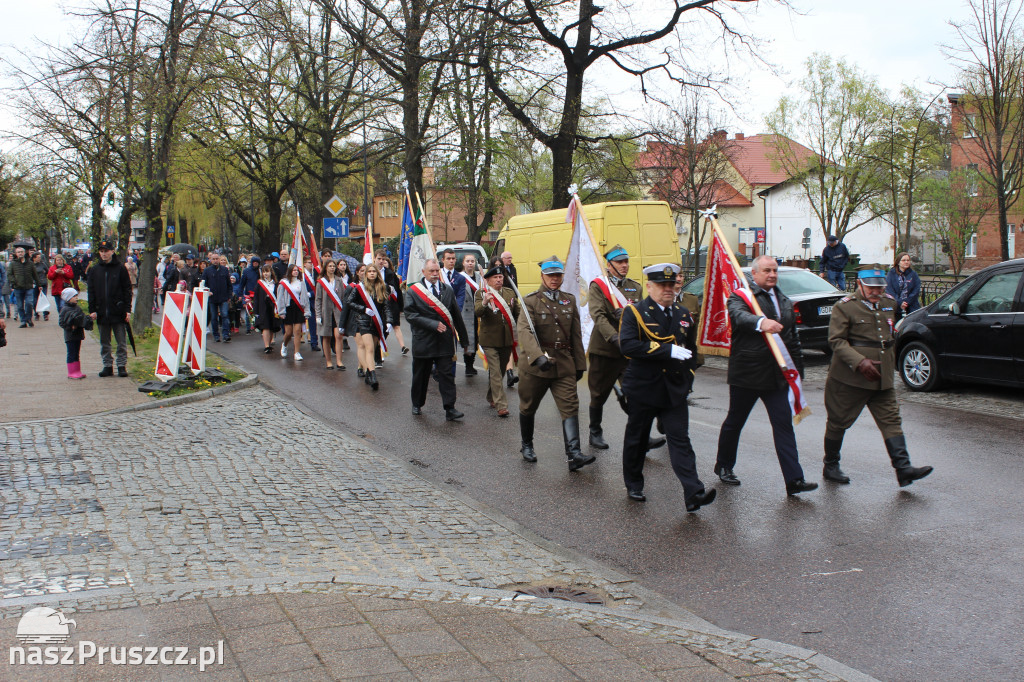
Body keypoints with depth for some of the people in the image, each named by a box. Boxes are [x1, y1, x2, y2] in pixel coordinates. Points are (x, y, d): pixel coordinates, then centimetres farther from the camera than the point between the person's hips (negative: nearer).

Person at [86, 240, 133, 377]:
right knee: (104, 343, 9)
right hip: (101, 312, 3)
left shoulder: (120, 268, -1)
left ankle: (122, 365, 9)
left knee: (121, 342, 1)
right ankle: (107, 366, 16)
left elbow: (127, 290, 0)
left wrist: (127, 310, -5)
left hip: (118, 312, -3)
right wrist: (92, 310, 0)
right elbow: (91, 292, 9)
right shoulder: (94, 270, 7)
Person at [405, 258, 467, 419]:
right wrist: (433, 324, -17)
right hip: (423, 341, -1)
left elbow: (456, 315, 13)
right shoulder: (413, 291, 0)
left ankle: (450, 409, -5)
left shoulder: (448, 291, 10)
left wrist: (463, 336, 15)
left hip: (445, 341, 1)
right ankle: (417, 404, 29)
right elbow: (410, 315, -10)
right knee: (420, 375, 11)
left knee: (447, 375, -4)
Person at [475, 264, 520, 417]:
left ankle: (491, 397, 37)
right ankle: (501, 406, -8)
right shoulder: (481, 293, -4)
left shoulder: (510, 293, 11)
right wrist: (484, 302, -41)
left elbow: (518, 314, 18)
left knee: (501, 371, 16)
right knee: (495, 373, -8)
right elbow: (477, 312, -21)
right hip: (490, 340, -5)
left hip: (507, 340, 5)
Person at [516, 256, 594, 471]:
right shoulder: (531, 301, -5)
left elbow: (576, 335, 14)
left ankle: (574, 454, -17)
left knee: (570, 406, -10)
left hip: (564, 364, 3)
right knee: (528, 407, 12)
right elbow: (524, 330, -21)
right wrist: (538, 356, -36)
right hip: (535, 364, -3)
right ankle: (526, 445, 34)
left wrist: (579, 364, 11)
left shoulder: (569, 300, 10)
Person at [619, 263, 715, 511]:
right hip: (643, 388, -3)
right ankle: (634, 485, 28)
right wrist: (668, 350, -25)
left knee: (680, 439, -4)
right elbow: (628, 344, -23)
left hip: (674, 390, 3)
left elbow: (691, 349, 23)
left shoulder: (683, 314, 12)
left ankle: (694, 494, -11)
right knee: (636, 439, 10)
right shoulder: (634, 312, -6)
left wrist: (687, 376, 8)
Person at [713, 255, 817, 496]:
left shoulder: (785, 302, 15)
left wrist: (798, 369, 16)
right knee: (735, 422, 10)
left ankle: (794, 479, -5)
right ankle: (724, 466, 30)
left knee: (784, 425, -3)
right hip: (746, 374, -5)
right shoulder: (742, 296, -7)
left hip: (777, 375, 5)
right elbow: (739, 315, -31)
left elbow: (793, 338, 21)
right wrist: (761, 322, -51)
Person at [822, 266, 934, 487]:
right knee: (838, 422, 6)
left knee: (891, 420, -4)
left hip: (882, 378, 5)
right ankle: (830, 467, 20)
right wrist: (860, 362, -26)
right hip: (849, 379, -5)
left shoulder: (889, 304, 12)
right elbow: (836, 340, -15)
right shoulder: (844, 307, -8)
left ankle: (903, 468, -7)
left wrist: (890, 366, 24)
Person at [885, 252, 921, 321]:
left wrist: (907, 302, -11)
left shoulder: (913, 274, 10)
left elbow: (916, 291, 2)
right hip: (895, 308, -1)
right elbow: (889, 291, -3)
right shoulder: (891, 274, 5)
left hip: (911, 308, 1)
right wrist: (899, 303, -14)